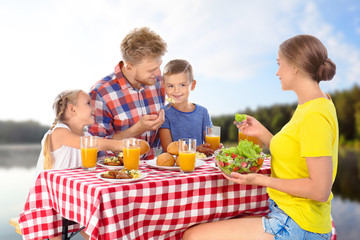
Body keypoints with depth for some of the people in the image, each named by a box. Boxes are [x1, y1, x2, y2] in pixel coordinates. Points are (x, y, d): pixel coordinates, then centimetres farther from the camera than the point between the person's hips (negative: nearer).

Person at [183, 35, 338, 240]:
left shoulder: (315, 115, -20)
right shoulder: (308, 106, 11)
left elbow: (320, 190, -22)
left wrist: (260, 179, -20)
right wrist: (262, 133, 13)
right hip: (285, 215, 10)